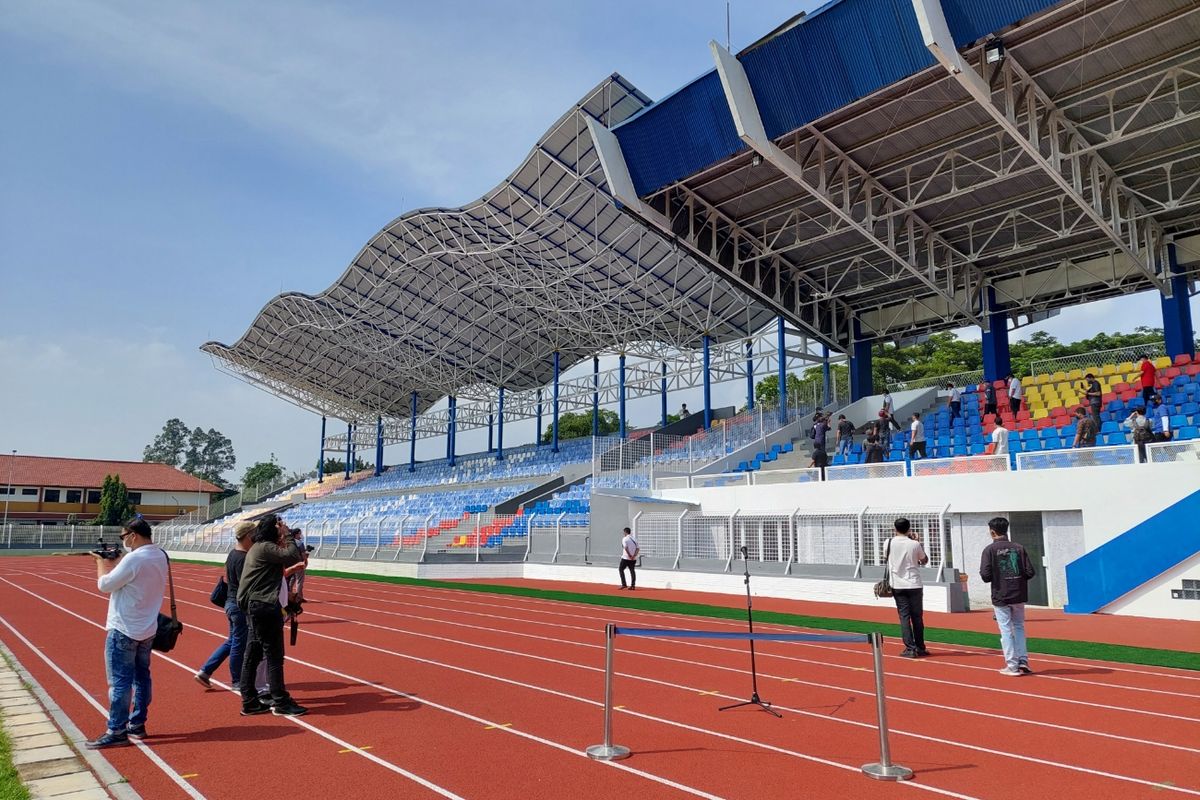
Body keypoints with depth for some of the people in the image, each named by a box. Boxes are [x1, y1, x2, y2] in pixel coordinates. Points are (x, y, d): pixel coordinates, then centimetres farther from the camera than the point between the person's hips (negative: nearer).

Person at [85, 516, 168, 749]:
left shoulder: (134, 558, -22)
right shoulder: (160, 556, 5)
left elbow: (104, 585, -15)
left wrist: (101, 561, 0)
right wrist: (112, 561, 10)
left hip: (124, 631, -9)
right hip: (147, 629, 9)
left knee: (119, 681, -1)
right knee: (141, 677, 15)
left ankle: (116, 732, 4)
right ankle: (137, 725, 24)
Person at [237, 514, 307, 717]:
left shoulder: (259, 547, 18)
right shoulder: (266, 547, -14)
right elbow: (293, 557, -23)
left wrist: (286, 539, 8)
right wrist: (288, 535, -12)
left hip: (255, 606, 11)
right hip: (265, 607, -11)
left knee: (253, 654, 12)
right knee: (274, 655, -4)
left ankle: (249, 702, 19)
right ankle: (281, 702, 3)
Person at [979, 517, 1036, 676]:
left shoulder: (990, 550, -9)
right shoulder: (1018, 548, 1)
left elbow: (986, 575, -15)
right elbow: (1030, 572, -2)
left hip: (1000, 597, -3)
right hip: (1019, 595, 3)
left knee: (1006, 630, 3)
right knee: (1019, 627, 18)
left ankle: (1012, 666, 5)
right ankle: (1023, 661, 15)